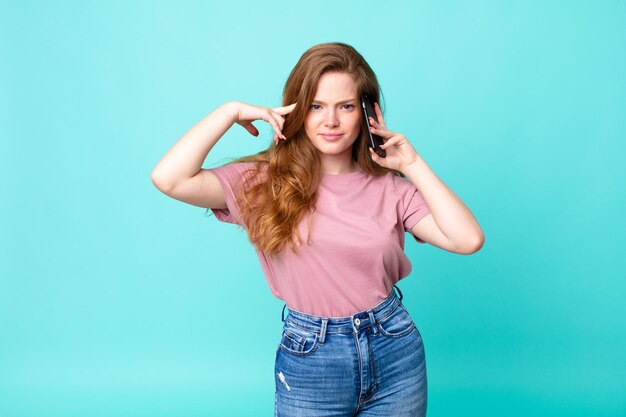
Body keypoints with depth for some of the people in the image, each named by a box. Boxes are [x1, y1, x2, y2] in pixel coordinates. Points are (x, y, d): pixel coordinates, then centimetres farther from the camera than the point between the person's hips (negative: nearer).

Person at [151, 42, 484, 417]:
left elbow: (468, 239, -12)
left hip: (396, 354, 2)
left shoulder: (389, 187, -2)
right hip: (309, 362, -2)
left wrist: (413, 164, -9)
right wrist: (233, 111, -14)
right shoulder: (264, 181, -6)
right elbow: (170, 179, -20)